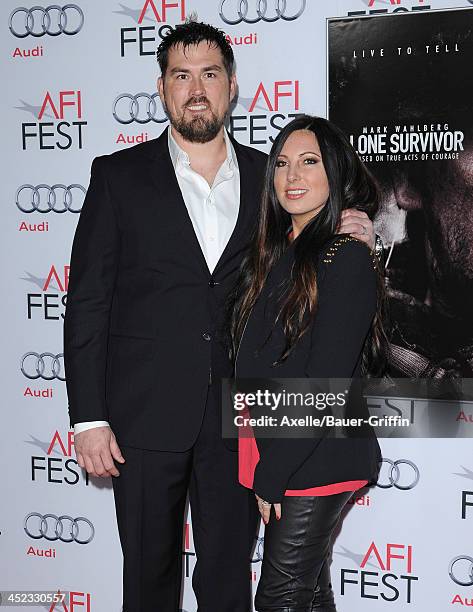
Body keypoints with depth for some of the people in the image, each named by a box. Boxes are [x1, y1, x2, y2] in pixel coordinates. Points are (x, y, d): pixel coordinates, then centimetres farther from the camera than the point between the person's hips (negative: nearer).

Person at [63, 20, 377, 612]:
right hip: (147, 413, -2)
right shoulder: (119, 175, 0)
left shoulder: (264, 175, 8)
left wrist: (344, 241, -3)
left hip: (237, 415, 2)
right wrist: (89, 416, -7)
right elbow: (87, 300, -2)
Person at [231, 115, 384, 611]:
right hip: (269, 451, 7)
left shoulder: (347, 258, -14)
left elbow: (327, 384, -18)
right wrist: (264, 467, 4)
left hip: (317, 460, -7)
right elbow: (251, 361, 11)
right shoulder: (274, 254, 11)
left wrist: (272, 475, -14)